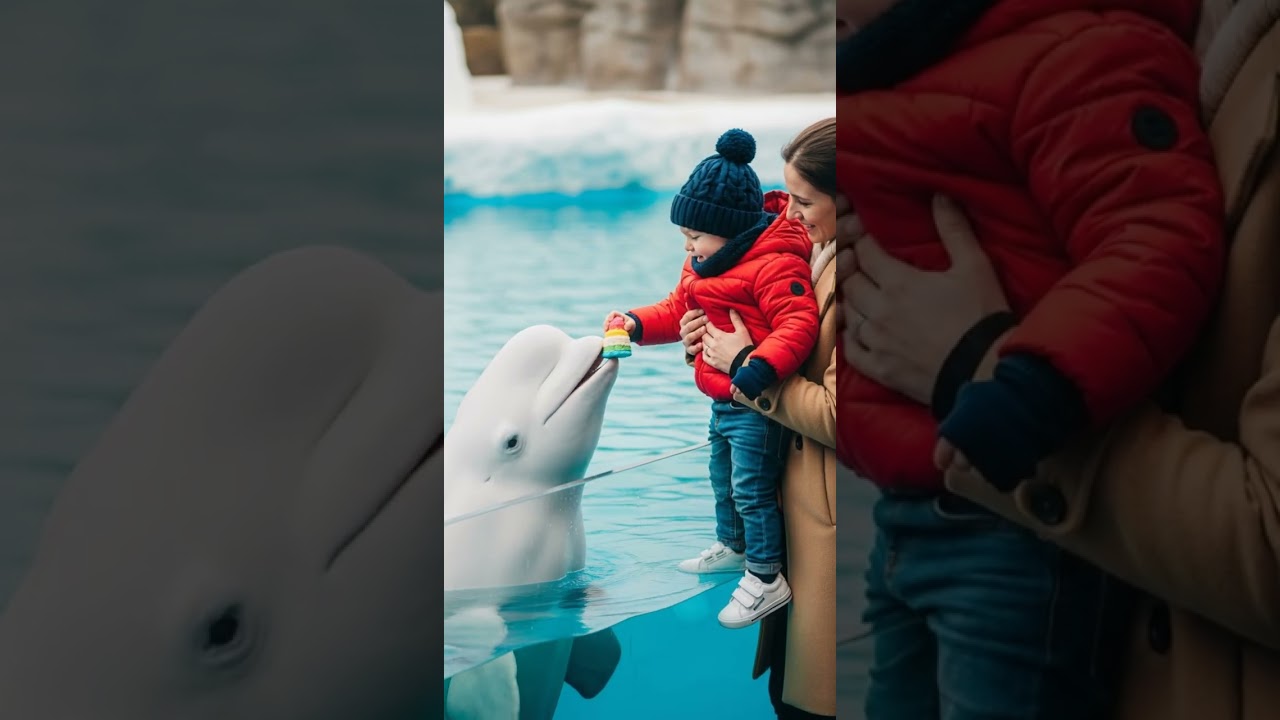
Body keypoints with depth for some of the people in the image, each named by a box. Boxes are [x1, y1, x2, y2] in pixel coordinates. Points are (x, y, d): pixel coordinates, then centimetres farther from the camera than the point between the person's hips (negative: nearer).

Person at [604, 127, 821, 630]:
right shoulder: (704, 265, 8)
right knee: (723, 478, 25)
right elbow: (678, 310, 18)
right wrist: (637, 324, 3)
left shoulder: (773, 264, -24)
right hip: (723, 399, 10)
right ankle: (732, 546, 46)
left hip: (755, 404, -10)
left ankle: (766, 579, 6)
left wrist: (761, 367, -42)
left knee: (752, 489, -5)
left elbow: (798, 324, -31)